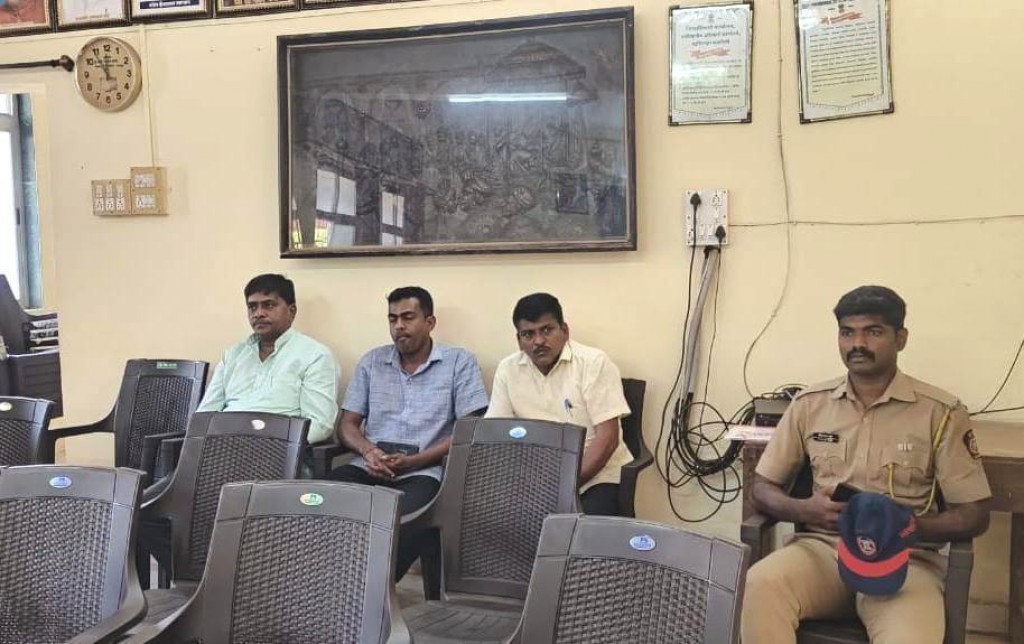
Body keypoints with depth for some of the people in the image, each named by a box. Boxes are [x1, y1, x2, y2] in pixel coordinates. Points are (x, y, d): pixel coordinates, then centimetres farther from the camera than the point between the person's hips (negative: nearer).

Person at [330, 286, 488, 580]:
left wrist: (413, 461, -11)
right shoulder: (372, 361, 20)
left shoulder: (460, 362, 8)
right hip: (369, 467, 4)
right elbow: (347, 424, 18)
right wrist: (368, 450, -6)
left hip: (424, 471, -3)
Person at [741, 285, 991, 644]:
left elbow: (974, 516, 1)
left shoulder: (940, 412, 0)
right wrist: (807, 510, -10)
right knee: (759, 584, -31)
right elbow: (763, 488, 12)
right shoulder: (809, 404, 7)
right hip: (823, 548, 2)